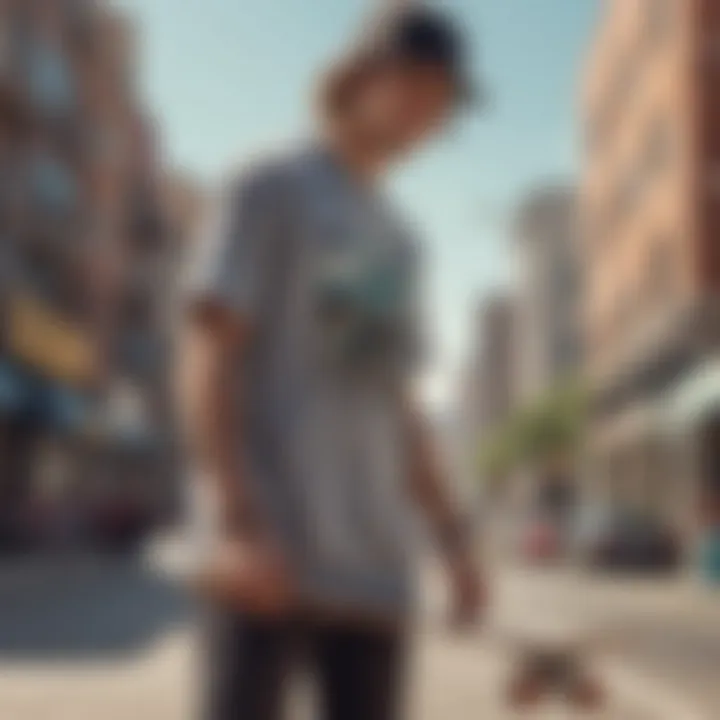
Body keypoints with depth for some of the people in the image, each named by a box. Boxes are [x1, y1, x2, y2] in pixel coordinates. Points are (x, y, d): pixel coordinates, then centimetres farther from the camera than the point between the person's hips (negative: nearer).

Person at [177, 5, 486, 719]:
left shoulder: (396, 238, 21)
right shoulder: (267, 189, 2)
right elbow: (207, 359, -8)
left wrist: (453, 538, 16)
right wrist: (235, 521, -18)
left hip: (373, 563, 7)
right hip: (270, 548, -7)